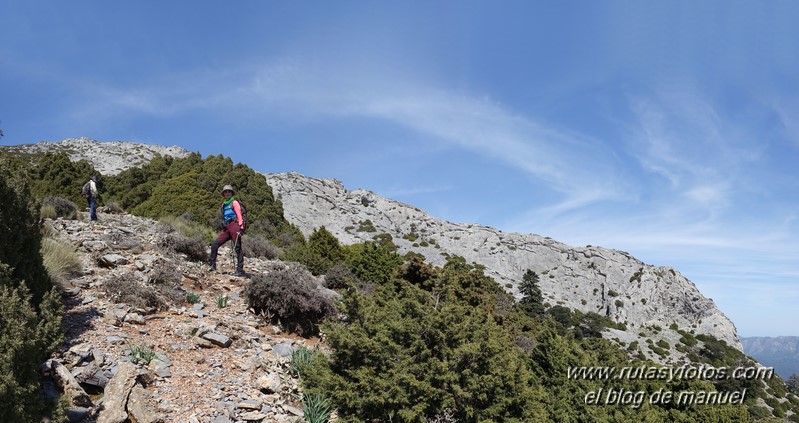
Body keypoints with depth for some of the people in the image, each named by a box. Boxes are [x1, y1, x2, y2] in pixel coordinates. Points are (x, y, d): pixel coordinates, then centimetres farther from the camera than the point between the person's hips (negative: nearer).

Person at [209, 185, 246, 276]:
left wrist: (240, 228, -17)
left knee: (237, 248, -9)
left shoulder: (234, 203, 0)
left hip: (234, 225, -8)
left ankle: (240, 270, -10)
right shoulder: (224, 205, 21)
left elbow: (239, 216, -7)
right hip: (227, 228, 8)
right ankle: (212, 266, 2)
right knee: (214, 244, -1)